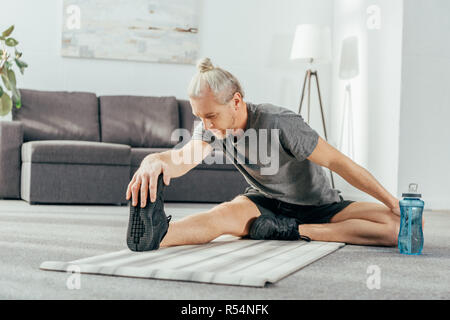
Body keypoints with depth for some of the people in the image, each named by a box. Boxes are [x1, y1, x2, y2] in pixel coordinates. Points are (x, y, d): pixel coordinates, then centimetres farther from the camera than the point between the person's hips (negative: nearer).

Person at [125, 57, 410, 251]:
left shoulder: (280, 124, -28)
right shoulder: (212, 127, -10)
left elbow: (338, 162, -24)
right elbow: (183, 158, -29)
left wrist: (394, 203, -21)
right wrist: (155, 161, -56)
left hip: (319, 207, -2)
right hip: (266, 203, 2)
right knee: (225, 213, -34)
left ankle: (296, 231, -28)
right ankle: (152, 237, -55)